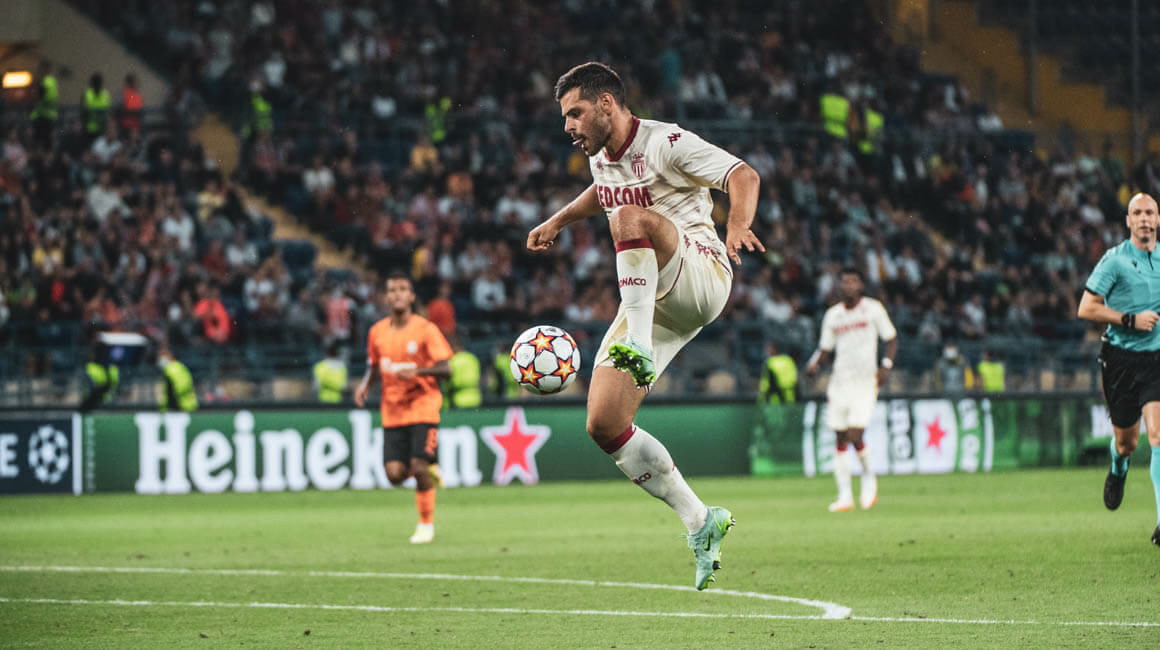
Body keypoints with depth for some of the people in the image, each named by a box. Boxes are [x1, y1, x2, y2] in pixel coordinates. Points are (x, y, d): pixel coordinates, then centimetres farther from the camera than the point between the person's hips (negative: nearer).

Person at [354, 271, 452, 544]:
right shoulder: (377, 332, 6)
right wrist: (365, 384, 0)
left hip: (423, 406, -4)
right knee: (394, 474, -7)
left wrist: (418, 371, -25)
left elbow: (445, 370, -9)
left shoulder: (425, 329, -7)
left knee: (419, 467, -13)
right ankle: (428, 472, 27)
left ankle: (426, 524, 7)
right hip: (392, 411, 4)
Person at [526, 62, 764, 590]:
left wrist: (738, 226, -40)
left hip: (700, 279, -8)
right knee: (604, 426, -6)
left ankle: (639, 347, -45)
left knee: (632, 218, -35)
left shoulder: (665, 144, -11)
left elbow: (743, 176, -23)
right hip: (650, 302, 8)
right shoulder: (601, 156, 13)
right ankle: (700, 524, 2)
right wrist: (558, 221, 33)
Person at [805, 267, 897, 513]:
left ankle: (868, 476, 13)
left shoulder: (873, 309, 0)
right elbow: (825, 349, 15)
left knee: (855, 436, -15)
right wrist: (815, 364, -6)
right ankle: (845, 495, 9)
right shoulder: (832, 315, 10)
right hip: (840, 380, 4)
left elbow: (891, 339, 6)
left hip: (865, 381, -4)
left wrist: (886, 365, -9)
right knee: (840, 439, 2)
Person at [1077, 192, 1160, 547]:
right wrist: (1130, 320, -16)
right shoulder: (1114, 260, -6)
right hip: (1120, 359, -2)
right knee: (1126, 441, 9)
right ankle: (1118, 471, 49)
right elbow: (1086, 309, -9)